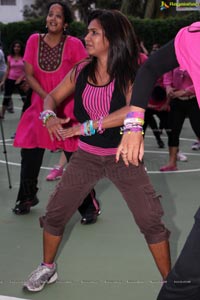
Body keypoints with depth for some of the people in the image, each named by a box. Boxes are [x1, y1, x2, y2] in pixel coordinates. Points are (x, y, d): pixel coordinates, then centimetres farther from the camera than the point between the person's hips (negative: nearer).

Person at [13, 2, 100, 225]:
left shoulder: (74, 44, -8)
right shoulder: (34, 41, 0)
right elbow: (29, 75, -2)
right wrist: (46, 97, -15)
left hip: (68, 109, -3)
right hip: (39, 107, 4)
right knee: (30, 155, 9)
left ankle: (90, 207, 8)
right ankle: (27, 198, 32)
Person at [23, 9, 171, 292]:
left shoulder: (131, 75, -16)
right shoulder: (81, 71, -4)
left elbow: (132, 111, -32)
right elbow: (52, 96, 6)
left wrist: (86, 126, -34)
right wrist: (49, 116, -18)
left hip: (123, 156, -3)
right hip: (86, 155, 4)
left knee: (151, 221, -5)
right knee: (55, 213, 6)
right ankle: (47, 268, 31)